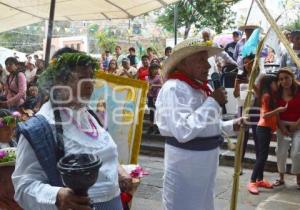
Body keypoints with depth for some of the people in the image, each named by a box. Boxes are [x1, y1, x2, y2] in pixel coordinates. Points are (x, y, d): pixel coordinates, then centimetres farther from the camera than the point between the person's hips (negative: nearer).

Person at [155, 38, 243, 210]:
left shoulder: (202, 88, 9)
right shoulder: (174, 89, -20)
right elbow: (183, 131, -31)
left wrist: (231, 126, 6)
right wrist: (213, 103, -24)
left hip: (206, 161, 9)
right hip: (185, 163, -9)